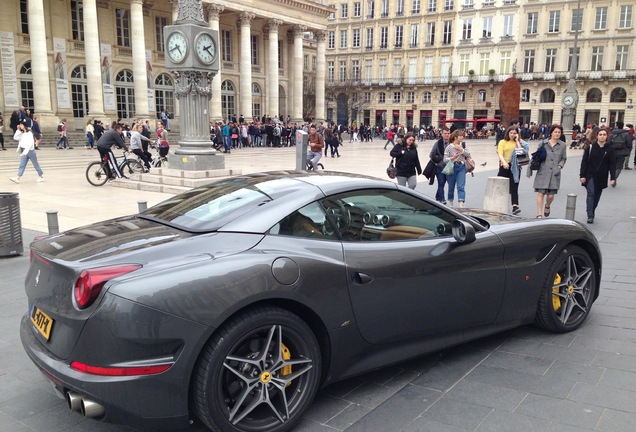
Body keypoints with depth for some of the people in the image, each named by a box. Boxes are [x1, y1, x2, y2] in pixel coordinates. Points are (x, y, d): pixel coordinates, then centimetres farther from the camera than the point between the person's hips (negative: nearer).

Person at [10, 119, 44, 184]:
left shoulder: (29, 133, -13)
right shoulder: (22, 133, 10)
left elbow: (30, 143, -21)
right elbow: (15, 138, 5)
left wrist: (25, 152, -29)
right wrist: (18, 130, -2)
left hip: (30, 150, -7)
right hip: (24, 150, 7)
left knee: (36, 164, 4)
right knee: (22, 164, -1)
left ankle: (41, 176, 17)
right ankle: (17, 178, -8)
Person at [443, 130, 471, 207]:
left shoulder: (463, 145, 6)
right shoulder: (449, 147, -5)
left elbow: (468, 155, 1)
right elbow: (445, 160, -8)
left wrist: (462, 150, -11)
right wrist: (452, 158, -25)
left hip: (461, 167, 2)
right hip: (452, 167, -2)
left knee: (461, 187, -9)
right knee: (451, 187, 11)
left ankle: (461, 203, -16)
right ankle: (450, 202, 29)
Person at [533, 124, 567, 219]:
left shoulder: (562, 145, 6)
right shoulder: (543, 143, 3)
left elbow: (564, 158, 14)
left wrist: (559, 166, -3)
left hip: (555, 174, 1)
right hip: (542, 173, -1)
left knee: (551, 195, 0)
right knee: (540, 193, -4)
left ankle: (547, 206, 35)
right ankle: (539, 214, 3)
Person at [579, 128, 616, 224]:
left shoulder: (610, 149, 1)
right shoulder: (590, 147, -2)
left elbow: (612, 164, 1)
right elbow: (584, 162, 0)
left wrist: (613, 178, -7)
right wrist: (582, 175, -5)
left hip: (602, 177, 2)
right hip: (590, 175, -2)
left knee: (597, 196, 10)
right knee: (591, 193, -15)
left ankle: (592, 213, 27)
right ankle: (590, 216, -17)